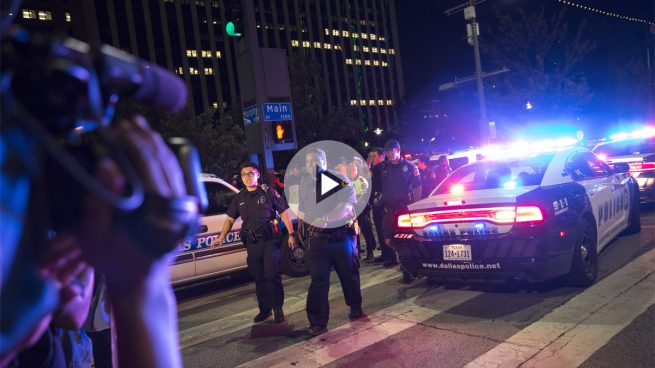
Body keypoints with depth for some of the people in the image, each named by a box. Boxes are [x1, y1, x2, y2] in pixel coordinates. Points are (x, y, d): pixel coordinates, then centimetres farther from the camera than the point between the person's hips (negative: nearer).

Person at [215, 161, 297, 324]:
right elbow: (230, 219, 13)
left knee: (272, 275, -6)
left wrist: (291, 234, -7)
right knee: (259, 277, 12)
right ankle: (264, 309, 24)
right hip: (251, 243, 4)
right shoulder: (239, 198, 11)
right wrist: (221, 237, 0)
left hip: (269, 240, -4)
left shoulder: (268, 192, -1)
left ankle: (278, 308, 9)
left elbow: (284, 213, -1)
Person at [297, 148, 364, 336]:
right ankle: (317, 323, 4)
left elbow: (347, 204, -17)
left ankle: (356, 308, 35)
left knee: (349, 275, 11)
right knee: (319, 280, -1)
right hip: (316, 239, 2)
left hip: (342, 237, -2)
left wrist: (325, 219, -27)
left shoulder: (339, 180, -3)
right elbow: (301, 210, 25)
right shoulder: (304, 184, 12)